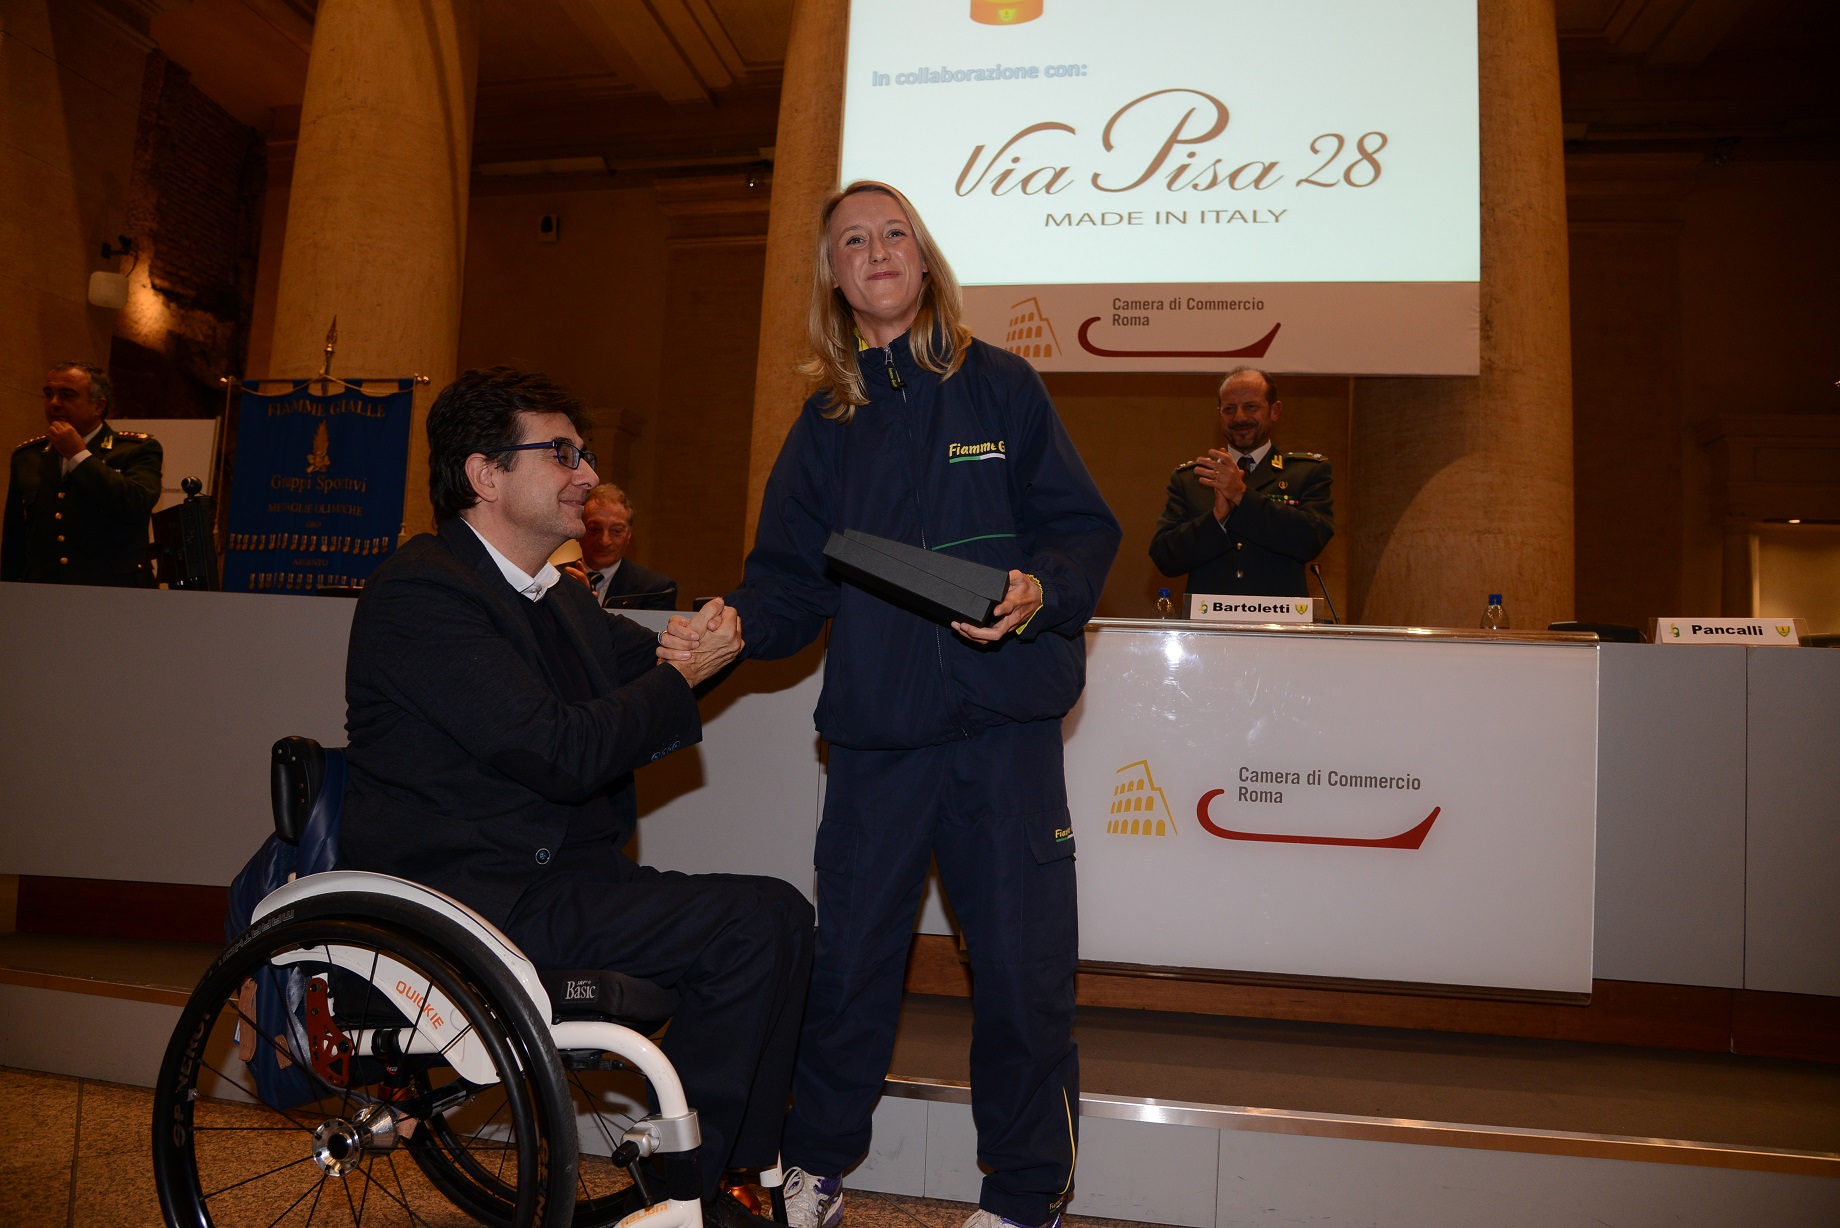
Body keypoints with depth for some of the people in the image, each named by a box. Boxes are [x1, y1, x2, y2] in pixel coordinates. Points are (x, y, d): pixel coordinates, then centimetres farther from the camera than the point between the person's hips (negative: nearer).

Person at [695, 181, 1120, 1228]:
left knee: (1022, 966, 1)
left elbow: (1086, 529, 1)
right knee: (849, 958, 9)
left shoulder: (1000, 385, 6)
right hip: (875, 723, 3)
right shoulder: (826, 424, 14)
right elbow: (792, 579, 9)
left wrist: (1039, 593, -19)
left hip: (1004, 719, -2)